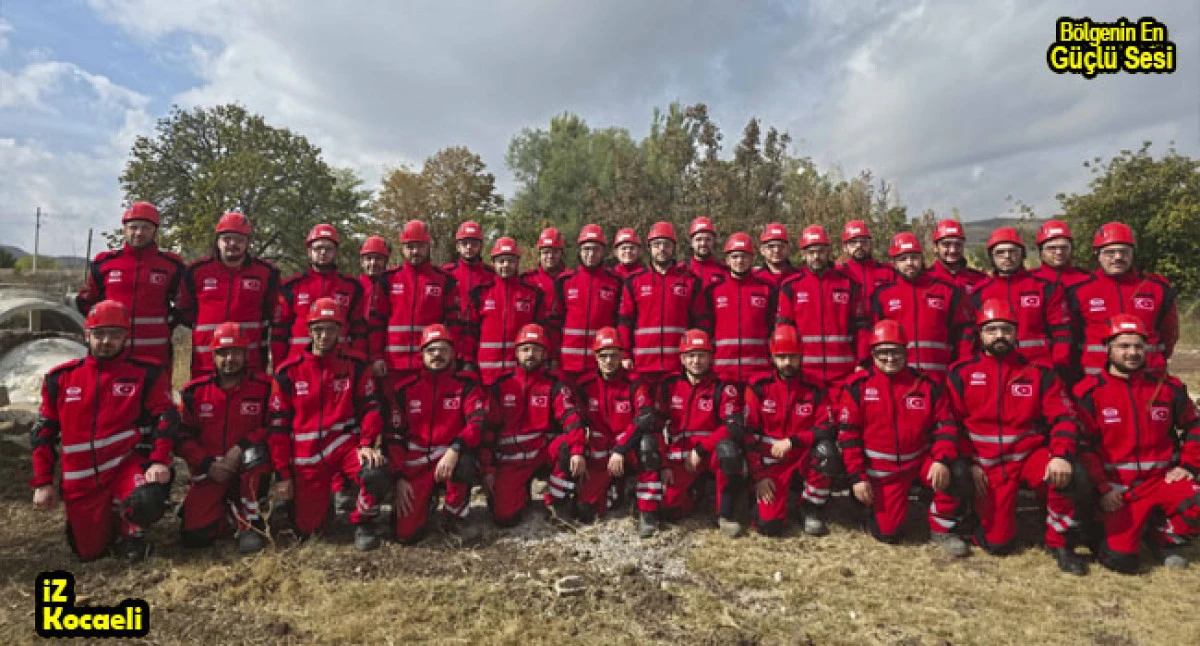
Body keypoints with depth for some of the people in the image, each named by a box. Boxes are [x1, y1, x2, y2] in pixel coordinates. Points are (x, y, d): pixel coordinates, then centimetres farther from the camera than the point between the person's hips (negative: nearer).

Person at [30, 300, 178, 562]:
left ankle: (130, 530, 1)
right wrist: (43, 482, 6)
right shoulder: (60, 378, 5)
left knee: (148, 499, -34)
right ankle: (104, 519, 40)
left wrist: (159, 460, -24)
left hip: (127, 464, -3)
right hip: (81, 481, 3)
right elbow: (44, 432, 10)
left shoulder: (147, 374, -4)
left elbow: (165, 418, -10)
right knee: (89, 552, 6)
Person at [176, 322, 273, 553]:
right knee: (195, 535, -14)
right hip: (209, 471, 2)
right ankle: (233, 512, 19)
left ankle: (252, 521, -18)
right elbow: (182, 436, 2)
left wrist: (241, 448, -22)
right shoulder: (195, 391, 1)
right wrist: (208, 465, -10)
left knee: (255, 453, -38)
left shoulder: (264, 386, -6)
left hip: (248, 468, -2)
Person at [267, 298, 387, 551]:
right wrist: (282, 474, -1)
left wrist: (368, 444, -18)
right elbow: (277, 426, 1)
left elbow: (369, 407, -2)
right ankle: (322, 492, 37)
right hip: (306, 457, 1)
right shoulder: (288, 372, -1)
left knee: (377, 474, -32)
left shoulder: (355, 365, -1)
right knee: (306, 528, 3)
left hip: (346, 445, -1)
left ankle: (362, 522, -1)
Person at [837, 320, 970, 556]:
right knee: (888, 533, -6)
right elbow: (848, 433, -10)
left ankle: (940, 530, -2)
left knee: (958, 473, -26)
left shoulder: (925, 385, -2)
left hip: (921, 459, 2)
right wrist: (857, 477, -13)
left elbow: (945, 424, -3)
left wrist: (942, 460, -21)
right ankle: (875, 503, 30)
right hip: (882, 470, -2)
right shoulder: (858, 387, -10)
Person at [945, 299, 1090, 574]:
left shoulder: (1038, 373, 2)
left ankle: (1058, 542, -4)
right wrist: (970, 463, -7)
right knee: (997, 542, -9)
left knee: (1073, 477, -32)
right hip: (987, 465, -1)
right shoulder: (961, 374, -1)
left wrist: (1061, 456, -22)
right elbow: (952, 423, 0)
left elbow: (1063, 417, -5)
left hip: (1031, 456, 1)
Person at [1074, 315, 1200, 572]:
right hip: (1117, 488, -4)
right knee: (1121, 559, -15)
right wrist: (1102, 488, -12)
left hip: (1162, 479, 4)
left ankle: (1163, 538, 6)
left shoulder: (1168, 387, 5)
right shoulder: (1089, 392, -8)